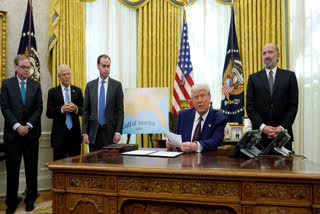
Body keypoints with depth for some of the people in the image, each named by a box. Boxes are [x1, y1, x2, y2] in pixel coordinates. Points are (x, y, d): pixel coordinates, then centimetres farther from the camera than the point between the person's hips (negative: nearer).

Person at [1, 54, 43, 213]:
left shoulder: (36, 85, 8)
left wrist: (28, 125, -9)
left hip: (31, 133, 1)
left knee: (31, 169, 7)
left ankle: (30, 200, 20)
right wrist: (17, 126, -13)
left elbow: (39, 108, 3)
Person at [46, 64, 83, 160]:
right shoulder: (52, 92, 4)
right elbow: (49, 113, -3)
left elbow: (83, 110, 6)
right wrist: (61, 109, -18)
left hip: (75, 134, 2)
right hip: (59, 134, -2)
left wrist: (76, 108, -15)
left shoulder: (77, 91, 10)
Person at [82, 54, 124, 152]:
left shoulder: (117, 85, 1)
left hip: (110, 132, -2)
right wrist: (84, 132, -1)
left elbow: (120, 110, -1)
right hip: (94, 132, 2)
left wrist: (118, 132, -8)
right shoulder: (90, 85, 7)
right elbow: (85, 111, 6)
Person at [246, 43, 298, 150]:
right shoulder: (253, 78, 7)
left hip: (283, 133, 0)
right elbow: (250, 106, 1)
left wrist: (282, 127, -9)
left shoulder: (289, 76, 6)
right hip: (260, 133, 0)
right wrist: (262, 127, -11)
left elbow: (293, 105, 2)